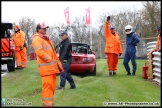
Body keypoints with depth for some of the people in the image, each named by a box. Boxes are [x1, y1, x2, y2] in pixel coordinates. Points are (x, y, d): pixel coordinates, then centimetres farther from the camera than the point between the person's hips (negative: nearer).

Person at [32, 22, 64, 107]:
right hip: (46, 67, -10)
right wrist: (49, 60, -17)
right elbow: (39, 52, -22)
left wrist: (58, 63, 21)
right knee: (47, 86, -14)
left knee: (52, 86, 11)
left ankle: (50, 103, 16)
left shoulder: (45, 39, 25)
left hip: (52, 67, 10)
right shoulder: (37, 39, -7)